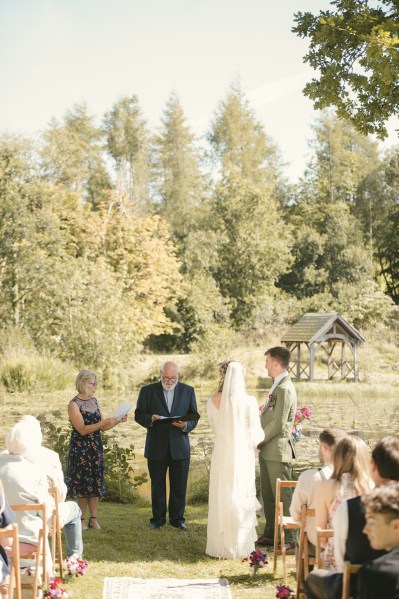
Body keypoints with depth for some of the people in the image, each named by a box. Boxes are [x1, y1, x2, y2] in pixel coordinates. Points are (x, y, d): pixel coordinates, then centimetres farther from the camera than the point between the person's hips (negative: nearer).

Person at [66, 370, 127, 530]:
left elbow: (102, 427, 10)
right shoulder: (74, 404, -11)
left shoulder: (94, 401, 10)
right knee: (83, 484, -1)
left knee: (96, 484, 6)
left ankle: (93, 519, 13)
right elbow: (82, 429, -18)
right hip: (81, 449, -6)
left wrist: (118, 421, -5)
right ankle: (81, 519, 9)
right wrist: (103, 423, -26)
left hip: (96, 448, 6)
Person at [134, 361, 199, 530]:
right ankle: (158, 519, 16)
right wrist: (150, 419, -18)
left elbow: (194, 416, 7)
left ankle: (177, 518, 14)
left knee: (179, 486, 3)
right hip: (156, 447, -1)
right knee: (157, 485, 6)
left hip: (180, 446, 1)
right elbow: (139, 415, 3)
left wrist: (186, 425, -14)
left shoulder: (188, 391, 7)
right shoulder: (148, 391, 3)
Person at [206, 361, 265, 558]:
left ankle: (220, 544, 18)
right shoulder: (249, 401, -12)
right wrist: (254, 443, 15)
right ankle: (240, 545, 13)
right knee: (240, 497, 7)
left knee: (220, 497, 11)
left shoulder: (213, 401, -5)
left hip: (221, 453, 2)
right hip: (242, 454, -2)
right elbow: (255, 431, -6)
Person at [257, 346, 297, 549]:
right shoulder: (277, 386, 14)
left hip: (278, 451, -10)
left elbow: (278, 424, -21)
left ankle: (287, 538, 4)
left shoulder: (285, 389, -18)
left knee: (282, 495, -3)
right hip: (267, 451, 10)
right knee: (267, 494, 16)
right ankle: (270, 534, 26)